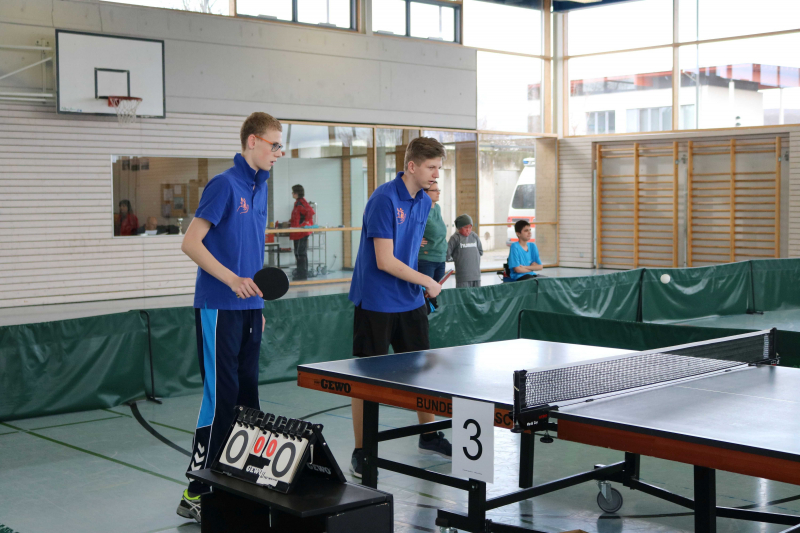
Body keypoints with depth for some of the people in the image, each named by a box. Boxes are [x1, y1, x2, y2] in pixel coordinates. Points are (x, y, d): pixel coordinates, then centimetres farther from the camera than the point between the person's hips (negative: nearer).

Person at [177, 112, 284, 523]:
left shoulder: (259, 188, 14)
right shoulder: (224, 185, -11)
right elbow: (190, 243, -14)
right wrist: (233, 280, -24)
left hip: (248, 307, 8)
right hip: (219, 309, -8)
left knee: (247, 393, 11)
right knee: (220, 396, -7)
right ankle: (196, 494, 0)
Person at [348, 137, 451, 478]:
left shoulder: (423, 202, 7)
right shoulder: (384, 200, -19)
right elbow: (385, 261, -22)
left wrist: (418, 288, 14)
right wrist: (427, 282, -14)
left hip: (410, 302, 8)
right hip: (375, 304, -8)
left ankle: (428, 436, 32)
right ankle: (361, 452, 10)